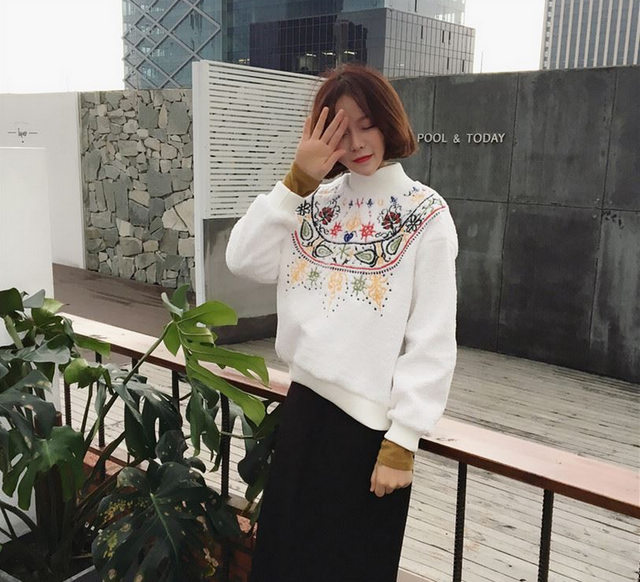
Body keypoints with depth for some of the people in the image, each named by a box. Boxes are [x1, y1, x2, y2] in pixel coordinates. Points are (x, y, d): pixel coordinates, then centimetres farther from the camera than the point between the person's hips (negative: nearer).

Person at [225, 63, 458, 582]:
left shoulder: (425, 214, -9)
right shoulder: (317, 202, 5)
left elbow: (433, 340, -11)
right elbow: (244, 260, -7)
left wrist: (402, 441, -13)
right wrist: (298, 178, -10)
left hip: (372, 420, -4)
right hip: (305, 403, 5)